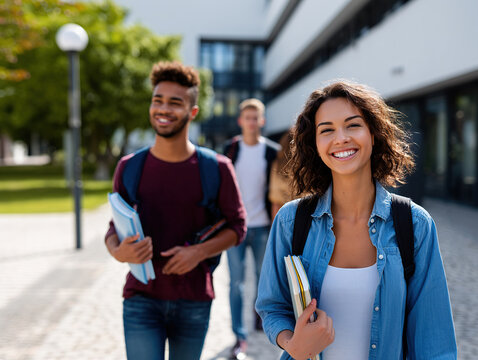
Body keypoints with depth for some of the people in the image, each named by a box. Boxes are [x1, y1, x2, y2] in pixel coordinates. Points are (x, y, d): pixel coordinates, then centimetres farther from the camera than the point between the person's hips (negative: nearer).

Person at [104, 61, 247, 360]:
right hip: (142, 299, 0)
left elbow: (238, 226, 2)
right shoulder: (130, 167, 0)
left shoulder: (217, 168, -5)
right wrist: (118, 252, -15)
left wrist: (199, 251, -14)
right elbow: (115, 227, 8)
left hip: (194, 302, 0)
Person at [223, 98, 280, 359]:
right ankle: (240, 338, 4)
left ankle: (261, 317, 36)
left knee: (263, 277, 13)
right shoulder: (230, 149, 3)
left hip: (262, 225, 1)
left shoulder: (272, 151, 2)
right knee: (236, 281, -2)